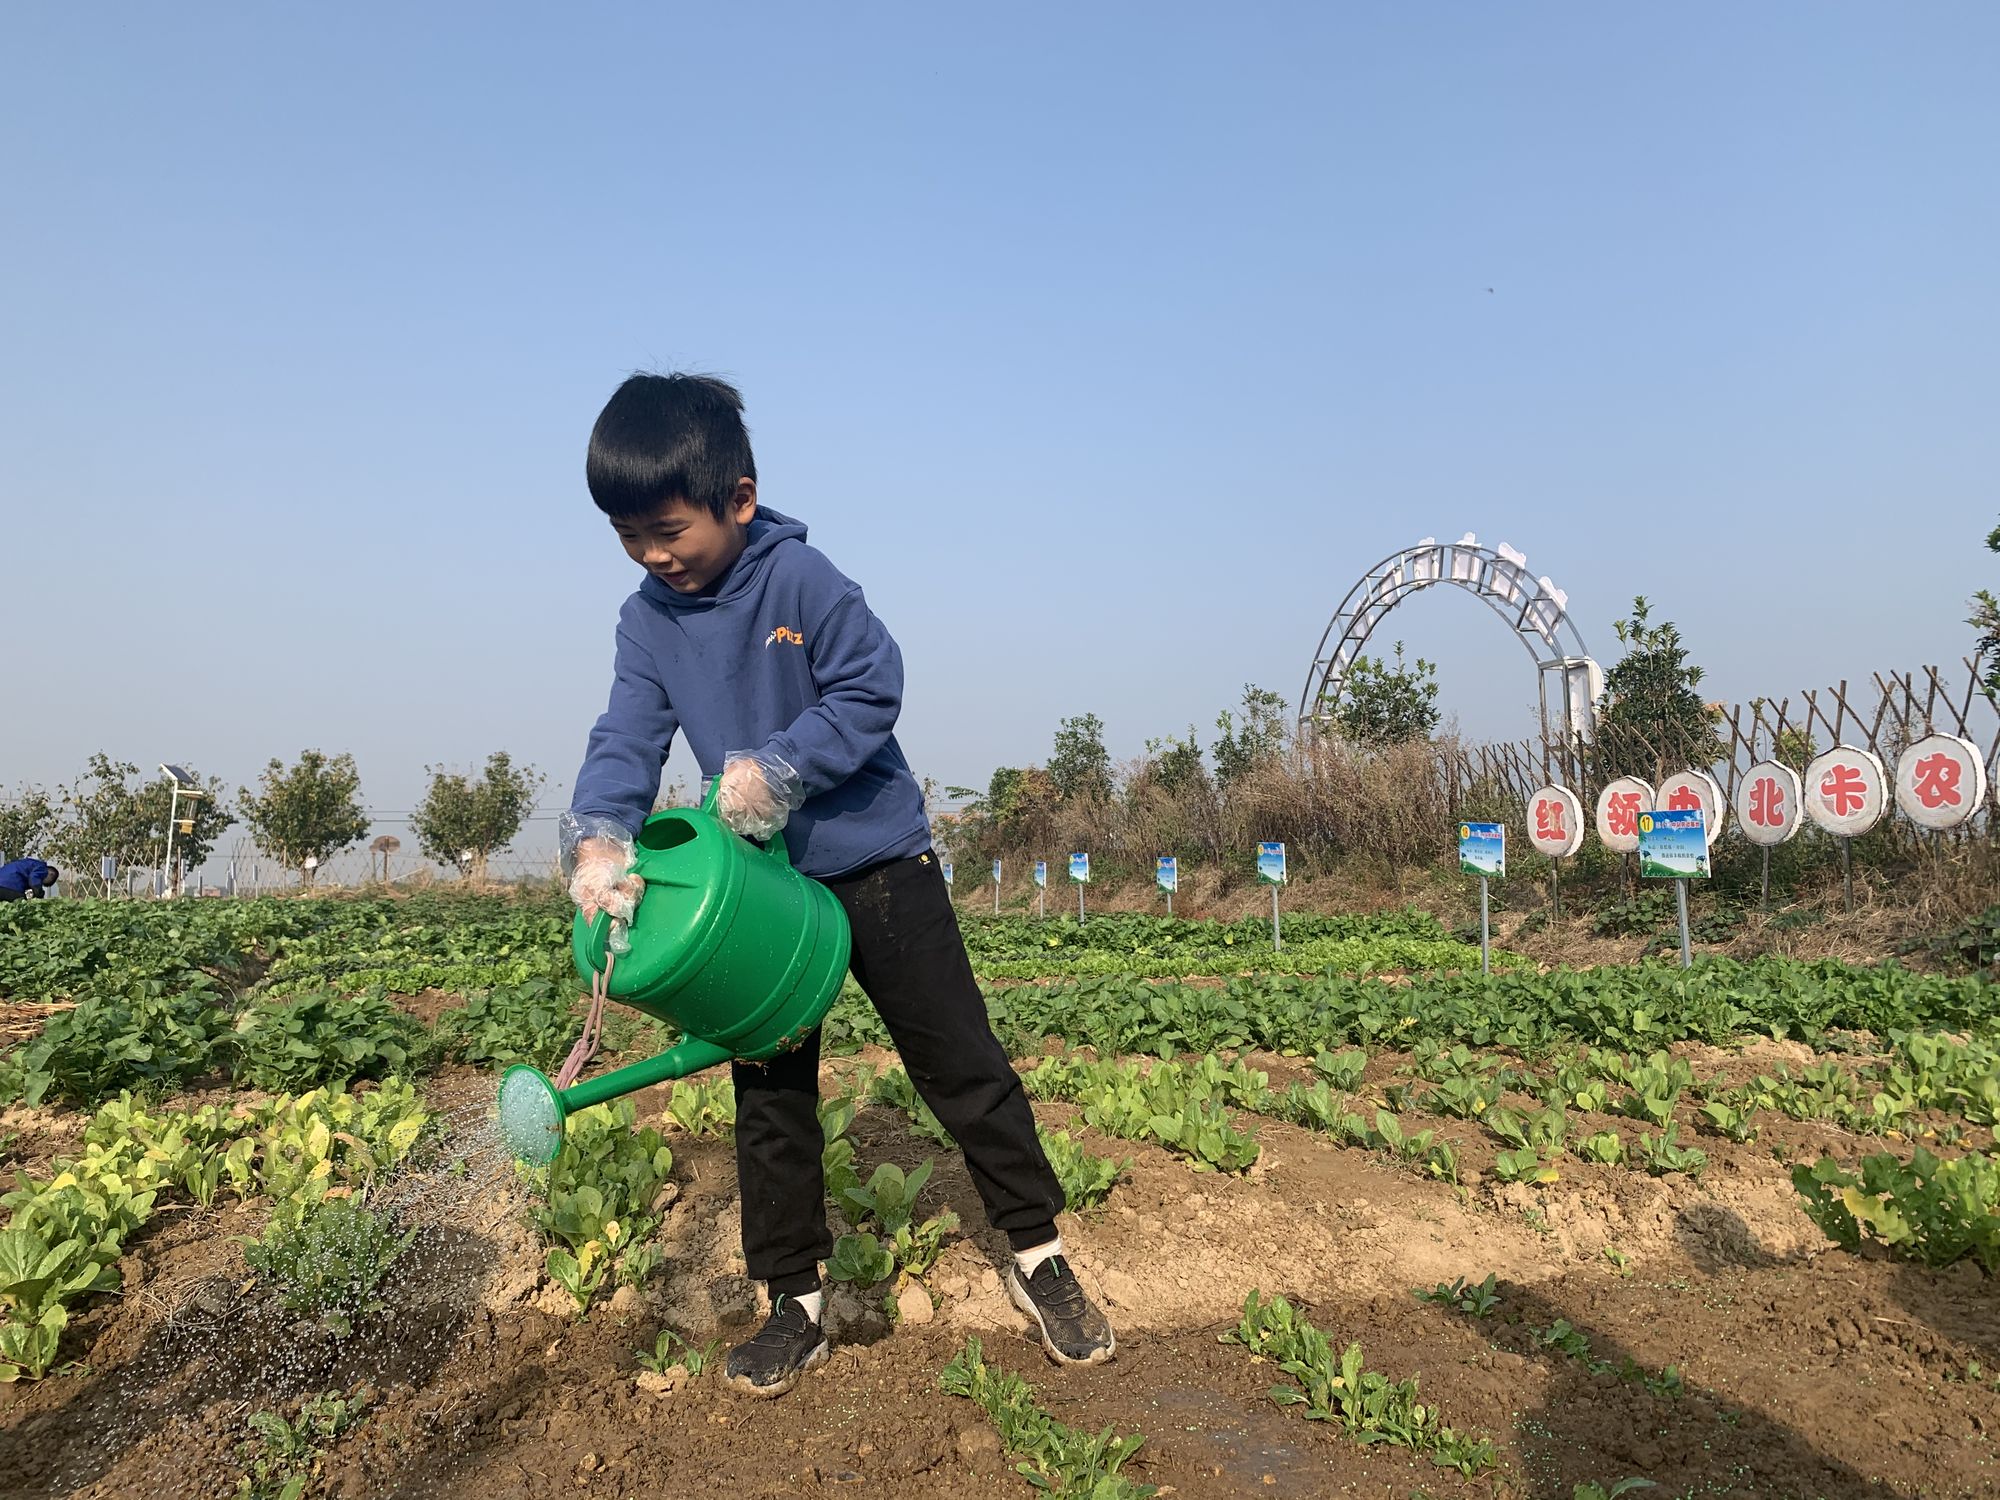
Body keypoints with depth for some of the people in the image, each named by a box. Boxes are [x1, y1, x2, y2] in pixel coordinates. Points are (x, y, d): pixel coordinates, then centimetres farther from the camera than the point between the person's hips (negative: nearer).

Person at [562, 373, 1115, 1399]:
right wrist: (597, 839, -26)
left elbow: (871, 689, -16)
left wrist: (777, 766, -26)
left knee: (960, 1063, 3)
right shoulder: (647, 620, 0)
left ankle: (1038, 1257, 21)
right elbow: (626, 739, -9)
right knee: (769, 1099, 10)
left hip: (876, 859, -4)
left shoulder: (801, 578, -15)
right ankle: (795, 1304, 25)